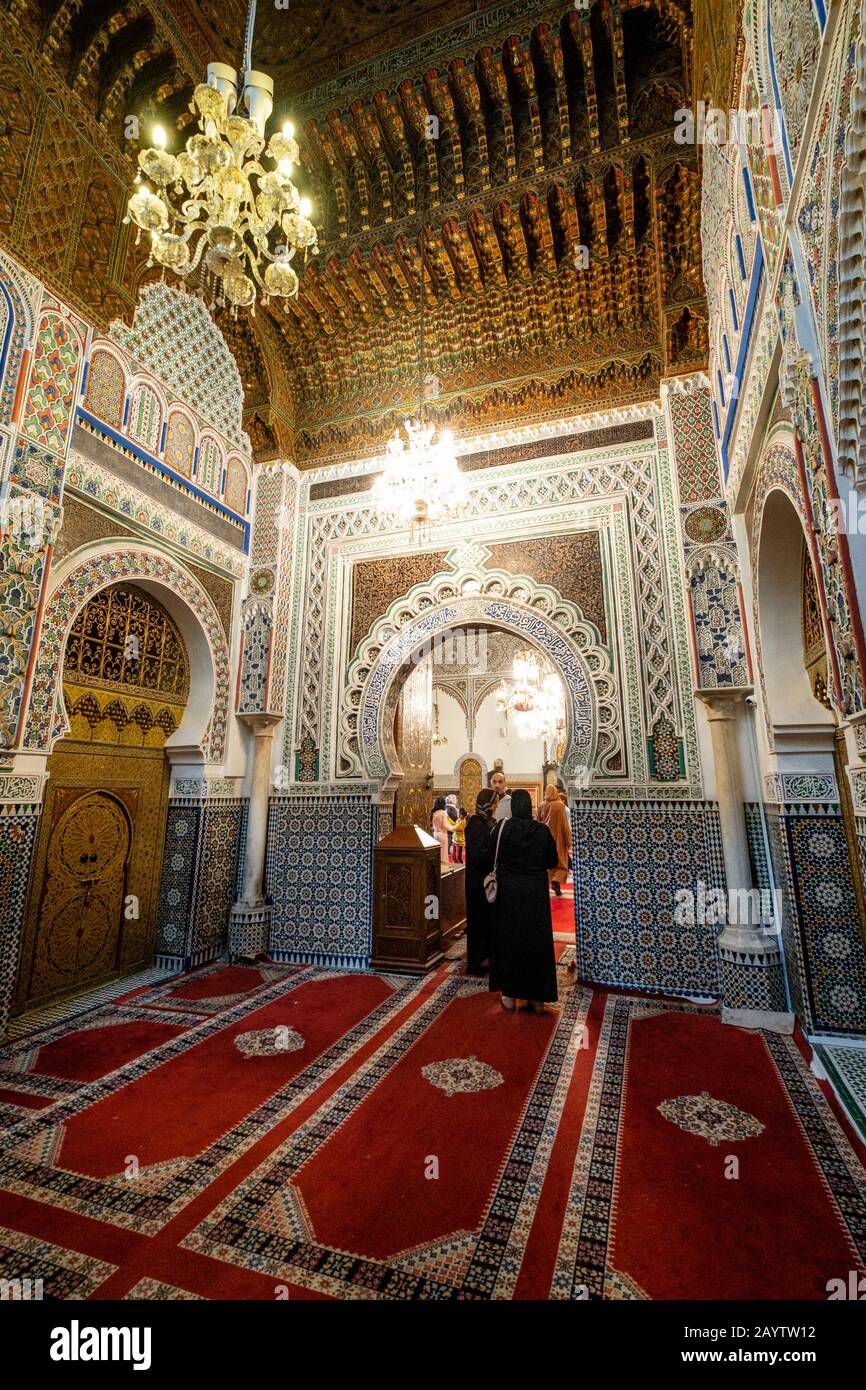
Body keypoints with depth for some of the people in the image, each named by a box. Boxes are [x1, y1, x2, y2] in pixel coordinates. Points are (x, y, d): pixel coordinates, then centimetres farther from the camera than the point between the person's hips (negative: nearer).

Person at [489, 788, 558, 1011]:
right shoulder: (543, 830, -7)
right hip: (536, 892, 1)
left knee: (508, 939, 12)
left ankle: (510, 995, 19)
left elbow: (491, 858, -1)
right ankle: (537, 998, 19)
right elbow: (553, 861, 2)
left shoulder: (501, 829, -11)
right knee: (536, 940, 11)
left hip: (509, 891, -1)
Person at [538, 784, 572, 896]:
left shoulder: (541, 806, -3)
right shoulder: (560, 805, -11)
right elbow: (565, 824, -9)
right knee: (561, 863, 9)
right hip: (558, 839, -3)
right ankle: (556, 880, -13)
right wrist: (568, 842, -2)